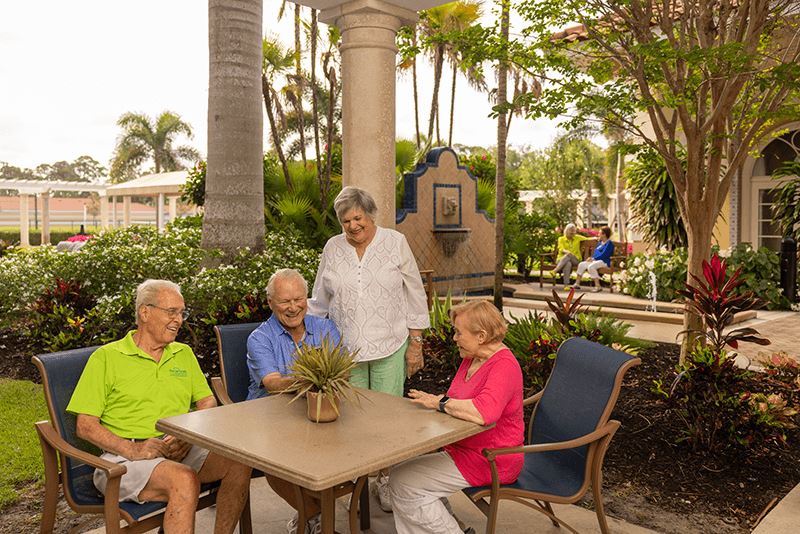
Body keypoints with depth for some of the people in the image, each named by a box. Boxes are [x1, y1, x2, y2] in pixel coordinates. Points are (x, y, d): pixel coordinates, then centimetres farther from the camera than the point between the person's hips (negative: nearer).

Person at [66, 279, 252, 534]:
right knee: (184, 479, -34)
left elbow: (207, 401, 15)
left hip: (181, 451, 5)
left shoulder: (184, 354, 18)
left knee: (238, 462, -21)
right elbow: (85, 425, -2)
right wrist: (132, 449, -16)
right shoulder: (106, 357, 3)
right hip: (126, 456, -5)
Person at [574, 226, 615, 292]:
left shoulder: (609, 243, -8)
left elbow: (603, 255, -17)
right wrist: (591, 258, 3)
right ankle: (577, 284, -2)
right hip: (596, 260, 9)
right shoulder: (600, 242, 21)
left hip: (604, 262, -9)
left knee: (591, 266, -34)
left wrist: (593, 259, -17)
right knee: (581, 264, -4)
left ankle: (598, 286, -32)